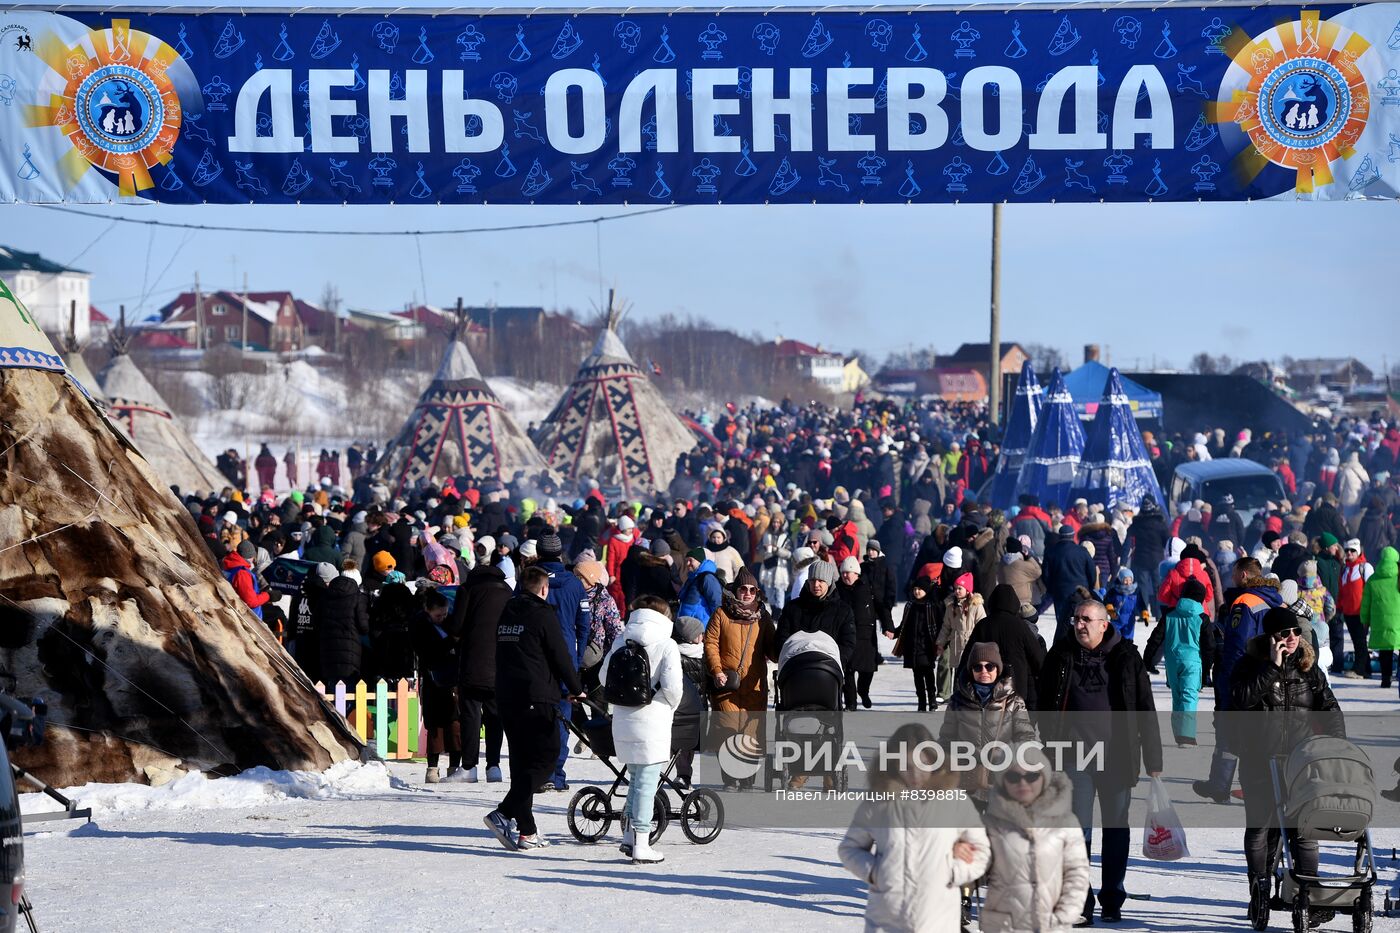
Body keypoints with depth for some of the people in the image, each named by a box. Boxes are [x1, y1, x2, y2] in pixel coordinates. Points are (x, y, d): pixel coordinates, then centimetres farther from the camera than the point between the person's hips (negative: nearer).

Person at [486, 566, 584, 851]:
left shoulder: (506, 613, 14)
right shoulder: (543, 614, -8)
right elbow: (561, 656, -6)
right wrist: (576, 689, 8)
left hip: (506, 698, 8)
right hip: (537, 699, -8)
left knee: (522, 761, 11)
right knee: (545, 758, -3)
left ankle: (527, 832, 9)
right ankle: (504, 813, -17)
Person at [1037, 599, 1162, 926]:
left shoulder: (1126, 657, 1)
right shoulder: (1061, 656, 4)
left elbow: (1145, 711, 2)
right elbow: (1046, 706, 9)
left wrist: (1153, 760, 0)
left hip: (1118, 755, 0)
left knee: (1116, 828, 9)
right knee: (1079, 828, -4)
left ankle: (1112, 899, 20)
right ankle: (1080, 902, 1)